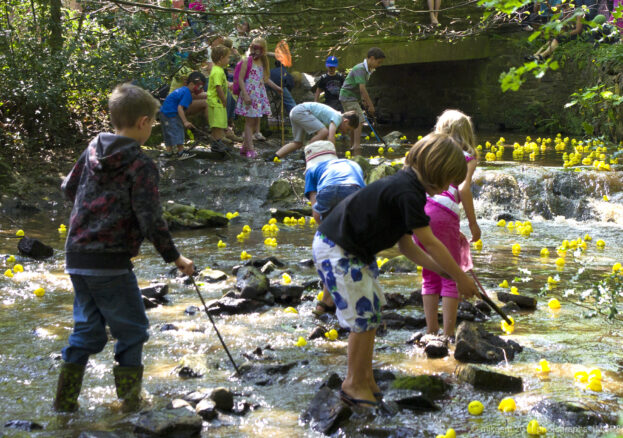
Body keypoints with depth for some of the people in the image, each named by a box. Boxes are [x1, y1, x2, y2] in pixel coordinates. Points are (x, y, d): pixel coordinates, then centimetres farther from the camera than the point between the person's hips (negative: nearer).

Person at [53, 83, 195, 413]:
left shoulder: (92, 150, 8)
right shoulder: (140, 165, -13)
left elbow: (68, 188, 21)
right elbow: (151, 220, -17)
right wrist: (174, 258, -6)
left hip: (77, 257, 7)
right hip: (110, 262, -7)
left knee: (86, 329, 17)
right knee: (132, 330, 8)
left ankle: (65, 402, 19)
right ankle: (130, 403, 12)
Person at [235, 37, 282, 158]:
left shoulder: (262, 62, 13)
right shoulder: (247, 61, -8)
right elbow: (240, 78, -11)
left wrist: (276, 87, 15)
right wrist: (245, 95, -19)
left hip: (260, 95, 7)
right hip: (250, 94, -7)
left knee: (256, 123, 9)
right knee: (250, 122, -4)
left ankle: (244, 147, 19)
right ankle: (250, 149, -1)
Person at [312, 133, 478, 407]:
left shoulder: (408, 187, 9)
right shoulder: (407, 192, -23)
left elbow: (406, 245, 11)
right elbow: (430, 243, -20)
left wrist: (441, 269, 5)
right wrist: (461, 278, -12)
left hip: (353, 251, 10)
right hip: (335, 251, -10)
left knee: (370, 314, 15)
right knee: (364, 318, -5)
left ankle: (365, 377, 26)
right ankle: (353, 384, 11)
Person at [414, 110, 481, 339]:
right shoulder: (467, 158, 9)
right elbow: (463, 189, -9)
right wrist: (473, 224, -3)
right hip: (443, 215, -5)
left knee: (430, 276, 17)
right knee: (451, 277, 7)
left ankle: (431, 331, 18)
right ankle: (448, 334, 5)